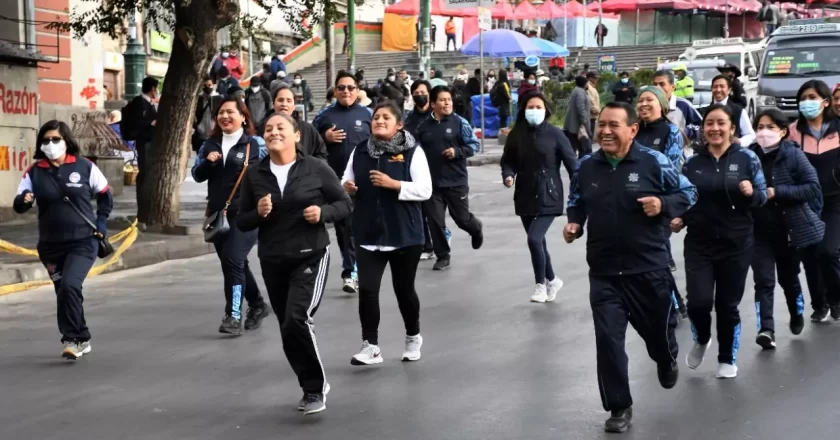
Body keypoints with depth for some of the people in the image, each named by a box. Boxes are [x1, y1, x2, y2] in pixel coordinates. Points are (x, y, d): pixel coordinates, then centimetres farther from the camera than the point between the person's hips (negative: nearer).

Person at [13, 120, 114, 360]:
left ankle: (71, 339, -12)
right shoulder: (35, 172, -1)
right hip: (51, 245, 3)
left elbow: (105, 195, 8)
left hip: (83, 242, -3)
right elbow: (18, 205, -7)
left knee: (70, 286, -22)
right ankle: (82, 339, 30)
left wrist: (100, 222, -2)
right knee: (65, 293, 12)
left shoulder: (84, 166, -5)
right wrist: (22, 201, -29)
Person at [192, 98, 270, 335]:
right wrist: (207, 162, -8)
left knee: (232, 260, -17)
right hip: (217, 213, 6)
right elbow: (197, 175, 9)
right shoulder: (210, 144, 11)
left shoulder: (256, 144, -3)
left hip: (246, 213, -6)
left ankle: (233, 316, -14)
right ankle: (257, 306, 34)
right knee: (236, 264, 15)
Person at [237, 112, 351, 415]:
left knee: (297, 319, -21)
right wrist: (258, 213, -14)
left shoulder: (316, 169, -6)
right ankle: (313, 386, 32)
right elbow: (242, 222, 7)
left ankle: (314, 387, -2)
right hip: (272, 262, 4)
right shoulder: (254, 175, 2)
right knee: (288, 329, 11)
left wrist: (323, 212, -17)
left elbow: (345, 204, 2)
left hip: (311, 256, -4)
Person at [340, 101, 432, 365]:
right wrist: (346, 186, -7)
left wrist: (393, 184, -22)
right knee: (366, 289, -9)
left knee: (404, 289, 11)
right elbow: (347, 181, 16)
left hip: (404, 234, -3)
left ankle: (413, 337, 34)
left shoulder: (412, 152, -7)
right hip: (368, 235, 3)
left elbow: (425, 190, -13)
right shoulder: (359, 151, 5)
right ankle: (370, 346, -1)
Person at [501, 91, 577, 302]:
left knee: (535, 238, -16)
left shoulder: (555, 134, -8)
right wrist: (508, 175, -13)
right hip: (525, 196, 4)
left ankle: (541, 284, 3)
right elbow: (508, 160, 9)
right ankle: (551, 280, 34)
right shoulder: (516, 134, 0)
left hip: (548, 197, -4)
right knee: (538, 241, 13)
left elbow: (571, 163, -6)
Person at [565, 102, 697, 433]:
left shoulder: (653, 162, -10)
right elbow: (577, 202, 17)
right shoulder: (586, 166, 0)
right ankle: (619, 407, 10)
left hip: (649, 268, -1)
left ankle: (668, 362, 56)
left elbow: (688, 192, 0)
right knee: (607, 338, -5)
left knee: (658, 328, 18)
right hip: (604, 272, 2)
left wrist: (664, 205, -18)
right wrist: (573, 223, -3)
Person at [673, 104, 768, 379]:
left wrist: (751, 193, -23)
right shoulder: (693, 163, 3)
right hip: (699, 243, 1)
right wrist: (678, 218, -6)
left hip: (736, 244, -1)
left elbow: (762, 196, -2)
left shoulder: (747, 158, -3)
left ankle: (727, 358, 27)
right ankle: (701, 340, 22)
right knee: (698, 302, -10)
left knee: (727, 304, 6)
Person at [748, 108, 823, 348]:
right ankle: (766, 329, -14)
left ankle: (797, 315, 42)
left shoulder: (794, 155, -10)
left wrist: (777, 191, -23)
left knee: (788, 277, 17)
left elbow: (812, 188, -16)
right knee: (764, 280, -9)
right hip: (759, 231, 1)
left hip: (789, 228, -1)